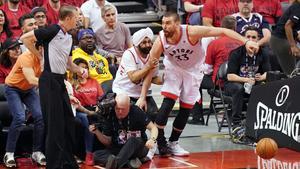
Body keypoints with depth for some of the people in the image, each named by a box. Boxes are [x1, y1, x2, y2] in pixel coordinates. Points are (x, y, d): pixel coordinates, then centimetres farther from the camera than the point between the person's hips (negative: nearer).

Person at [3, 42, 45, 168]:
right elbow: (32, 80, -40)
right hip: (13, 88, -6)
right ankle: (9, 154, -13)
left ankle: (37, 152, -1)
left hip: (29, 90, 6)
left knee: (40, 116, -12)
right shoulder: (27, 57, -31)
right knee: (19, 118, -23)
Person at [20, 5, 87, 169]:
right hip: (49, 80, -9)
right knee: (55, 123, -6)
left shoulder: (69, 38, 15)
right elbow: (25, 38, -13)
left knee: (68, 120, 12)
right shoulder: (53, 30, -11)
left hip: (60, 81, 9)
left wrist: (81, 70, 6)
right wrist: (39, 56, -7)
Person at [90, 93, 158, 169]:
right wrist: (97, 132, -15)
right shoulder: (110, 116, -3)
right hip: (118, 150, 3)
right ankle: (130, 162, -35)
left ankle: (116, 163, -55)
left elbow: (153, 128, -9)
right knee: (96, 155, -21)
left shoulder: (136, 112, -12)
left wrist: (152, 139, -30)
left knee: (132, 140, -35)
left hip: (139, 148, -3)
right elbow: (108, 142, 3)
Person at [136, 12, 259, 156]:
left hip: (193, 71, 0)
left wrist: (246, 42, -41)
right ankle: (159, 143, -9)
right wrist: (143, 97, -21)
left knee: (186, 108, 3)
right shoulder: (160, 41, -27)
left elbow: (223, 31, -32)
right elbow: (150, 69, -19)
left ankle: (172, 143, 20)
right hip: (174, 68, 0)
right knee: (168, 102, -18)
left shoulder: (191, 32, -34)